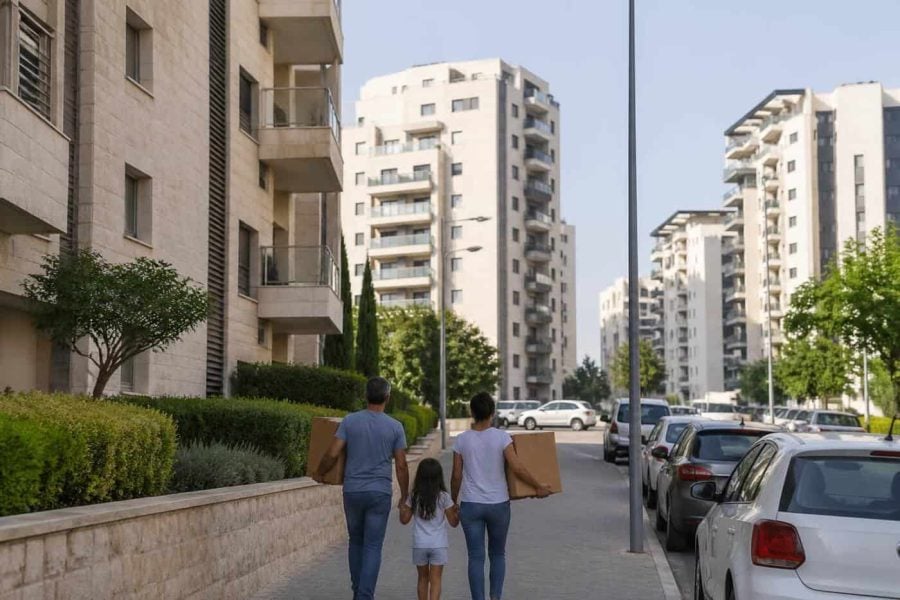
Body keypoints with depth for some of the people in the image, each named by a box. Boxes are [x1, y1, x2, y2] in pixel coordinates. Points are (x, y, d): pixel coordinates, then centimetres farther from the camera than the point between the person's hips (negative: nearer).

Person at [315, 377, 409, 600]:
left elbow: (332, 454, -7)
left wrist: (319, 473, 13)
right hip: (380, 494, -2)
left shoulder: (350, 421, -4)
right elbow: (401, 466, -3)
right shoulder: (395, 427, -5)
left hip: (352, 492, 2)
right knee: (372, 548, 1)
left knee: (356, 541, 20)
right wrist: (404, 496, 8)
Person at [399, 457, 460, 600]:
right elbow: (453, 522, -2)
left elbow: (404, 520, 5)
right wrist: (457, 512, 18)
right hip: (439, 545, -2)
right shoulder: (443, 497, -6)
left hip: (419, 544, 2)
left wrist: (402, 507, 22)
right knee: (435, 580, 0)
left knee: (423, 578, 16)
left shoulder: (414, 497, -2)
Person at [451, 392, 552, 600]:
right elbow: (517, 468, -13)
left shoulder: (462, 440, -4)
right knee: (497, 554, 17)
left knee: (476, 557, 5)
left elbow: (456, 476, 0)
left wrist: (453, 502, 13)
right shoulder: (502, 437, -8)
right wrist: (539, 487, -1)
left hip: (471, 505, 0)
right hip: (498, 505, 0)